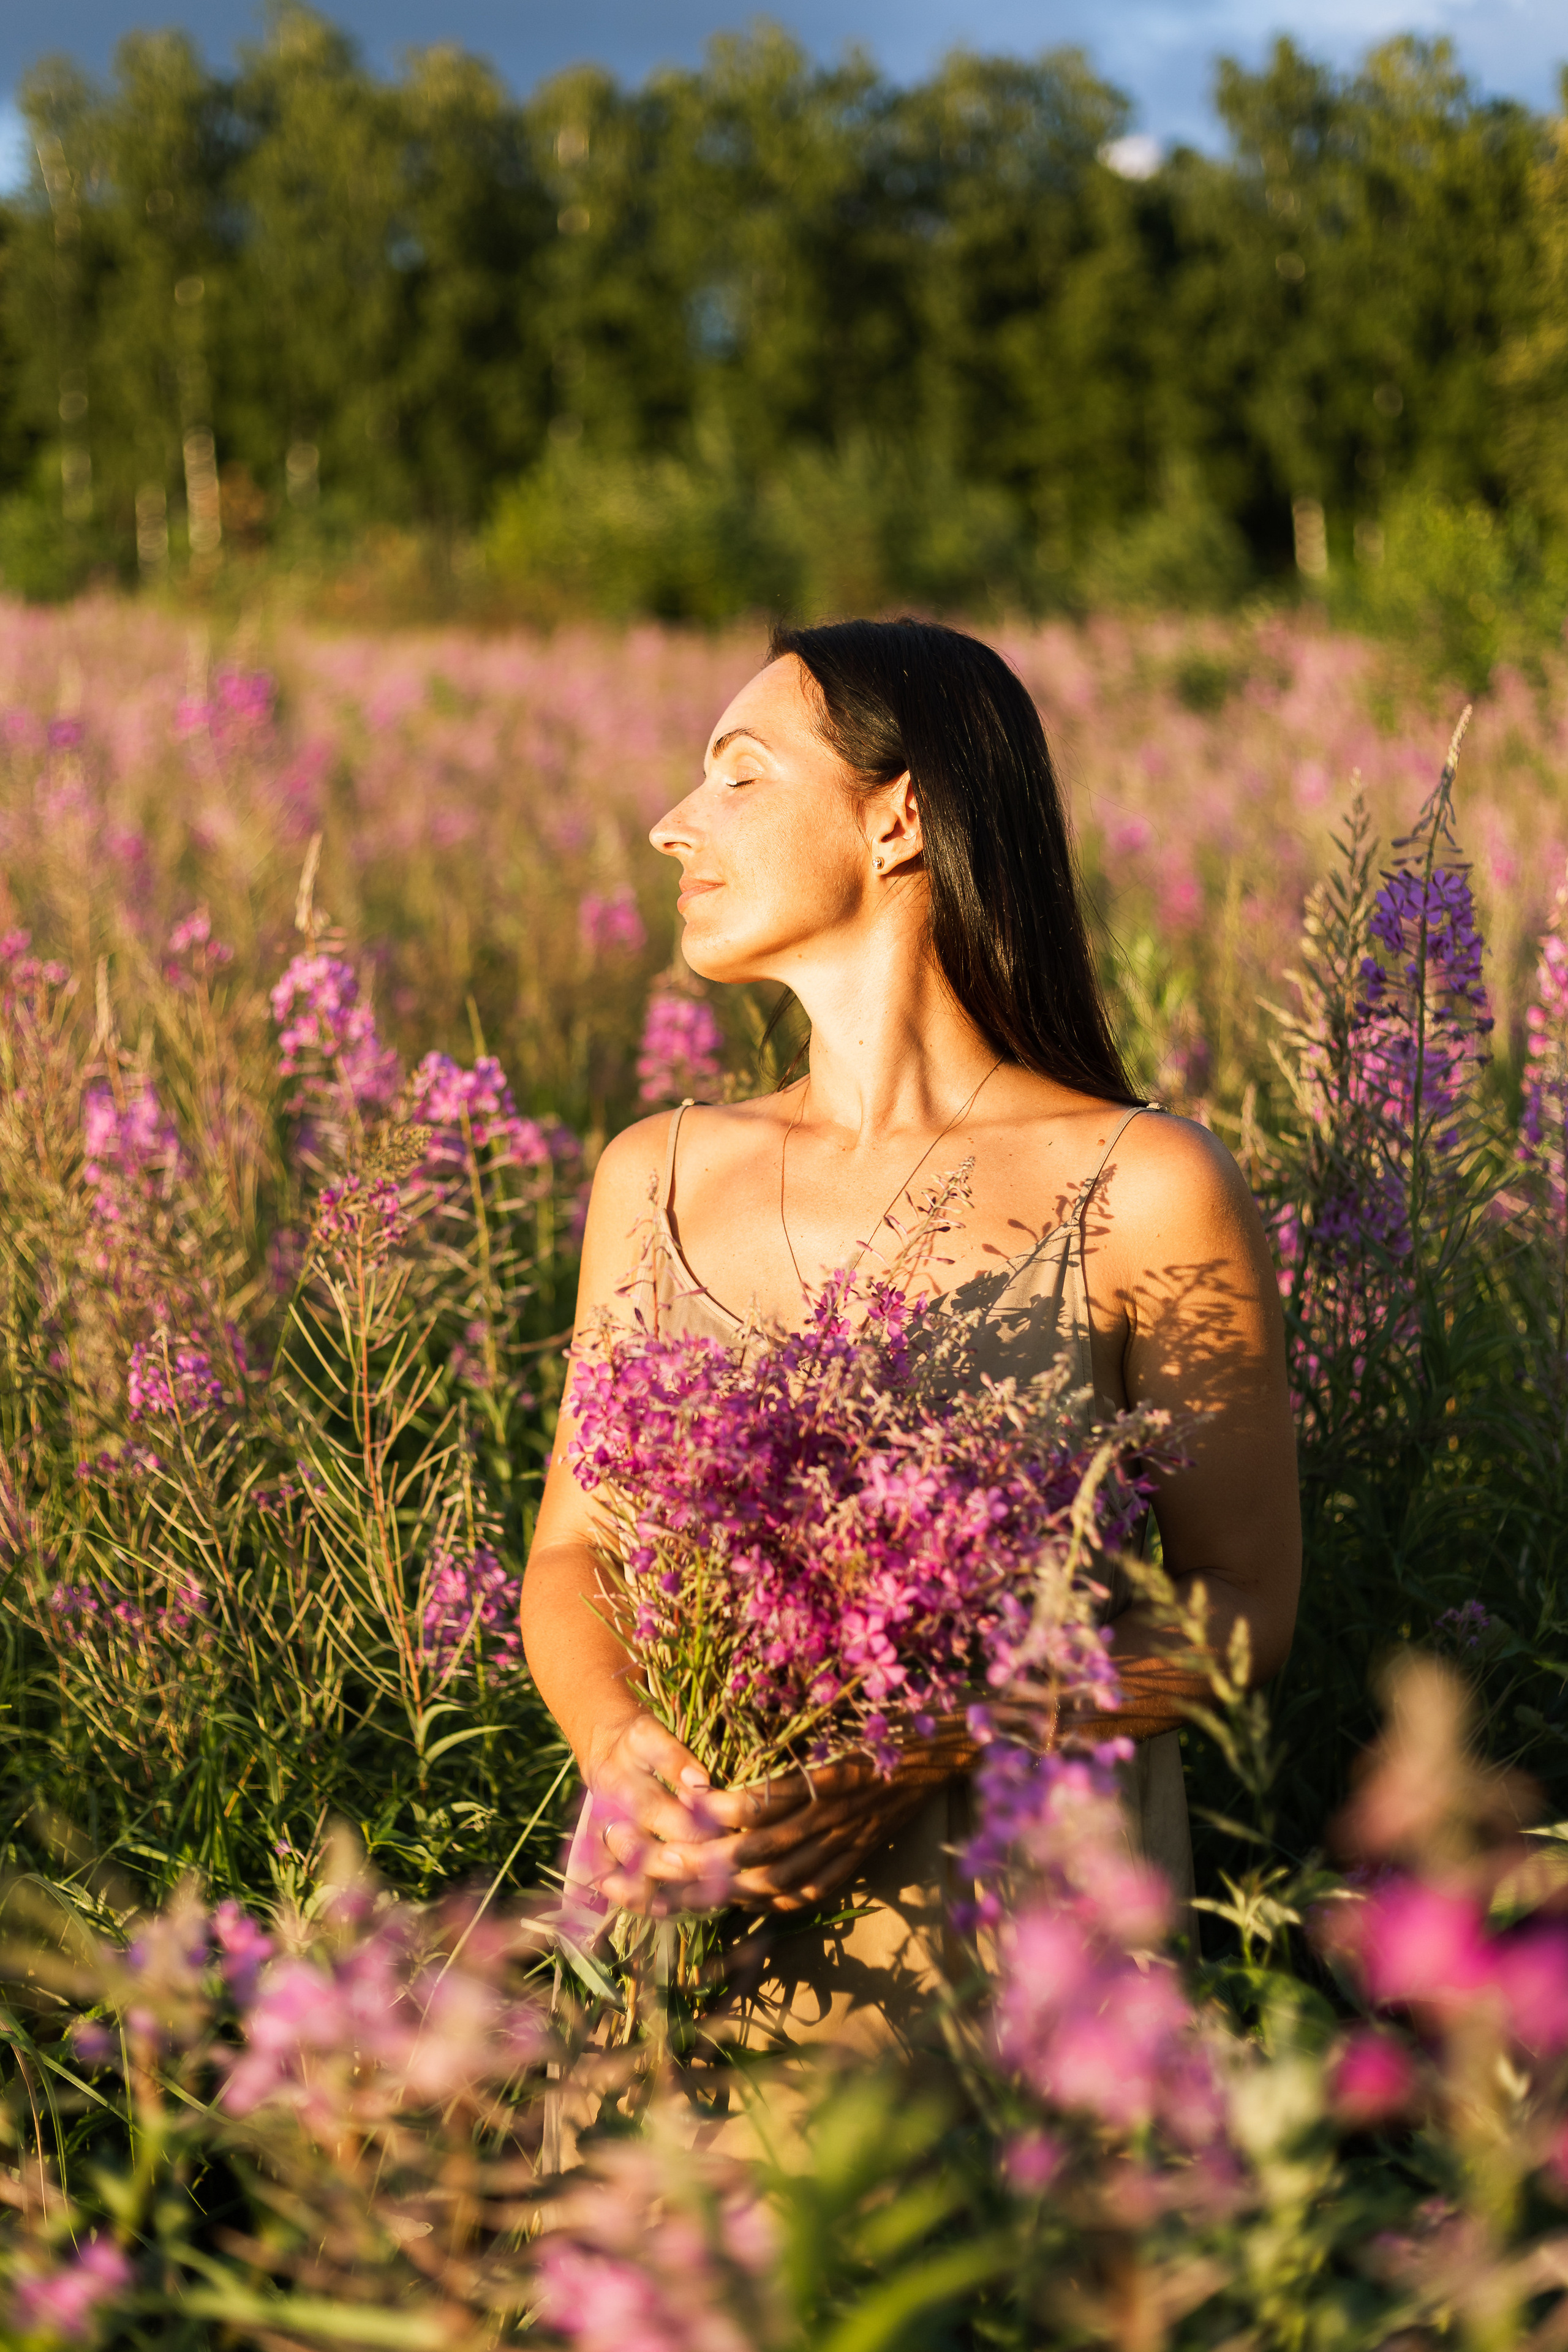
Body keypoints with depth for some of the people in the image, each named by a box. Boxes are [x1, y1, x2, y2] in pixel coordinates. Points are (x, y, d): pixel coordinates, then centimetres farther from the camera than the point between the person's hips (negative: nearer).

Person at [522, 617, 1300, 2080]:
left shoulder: (1145, 1188, -4)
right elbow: (571, 1554, 12)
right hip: (710, 1939, 3)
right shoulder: (658, 1177, 9)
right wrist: (619, 1742, -11)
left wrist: (914, 1756, -16)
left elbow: (1244, 1600, -2)